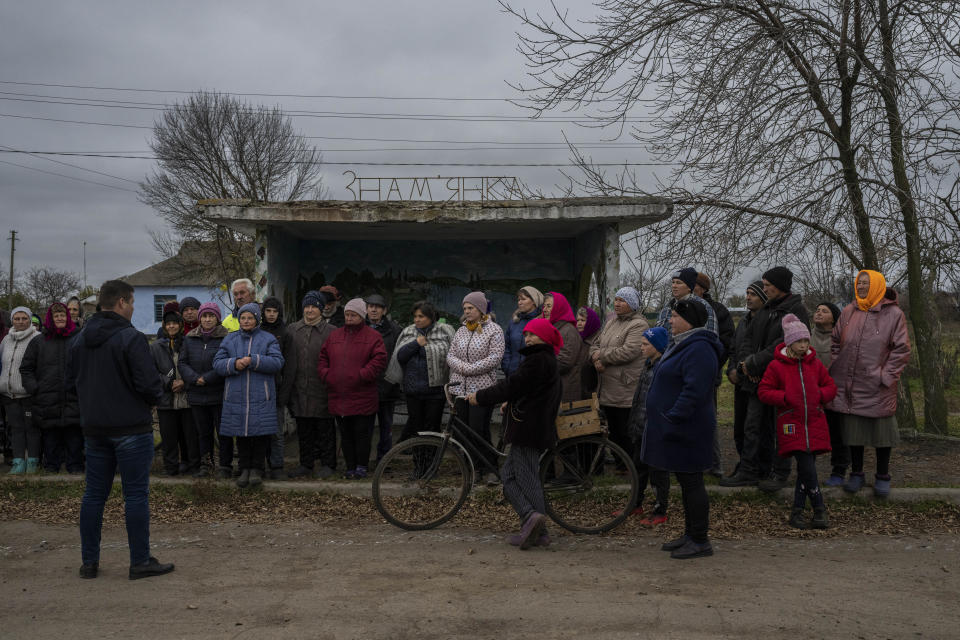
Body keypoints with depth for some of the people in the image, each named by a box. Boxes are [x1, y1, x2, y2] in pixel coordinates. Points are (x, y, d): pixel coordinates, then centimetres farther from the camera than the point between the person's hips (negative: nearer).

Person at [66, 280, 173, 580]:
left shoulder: (79, 339, 7)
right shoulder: (131, 337, -16)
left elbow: (71, 381, 14)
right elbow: (149, 383, -19)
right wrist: (154, 398, 2)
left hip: (93, 428, 7)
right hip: (131, 427, -7)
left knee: (94, 494, 13)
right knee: (136, 494, 0)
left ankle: (89, 561, 20)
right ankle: (140, 562, 6)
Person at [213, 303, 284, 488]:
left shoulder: (268, 339, 4)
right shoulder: (229, 340, 12)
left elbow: (277, 362, -9)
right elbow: (218, 363, 4)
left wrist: (253, 361, -18)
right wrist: (234, 364, -16)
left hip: (261, 397, -2)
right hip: (236, 396, 2)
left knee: (261, 433, -1)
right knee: (241, 435, 6)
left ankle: (257, 468, 14)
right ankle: (244, 468, 19)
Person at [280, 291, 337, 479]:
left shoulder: (330, 331, -3)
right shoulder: (292, 330, 8)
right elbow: (287, 361, 10)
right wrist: (286, 391, 6)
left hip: (322, 390, -4)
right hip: (299, 391, 4)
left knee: (325, 429, 4)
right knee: (303, 430, 12)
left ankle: (328, 464, 16)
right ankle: (306, 465, 23)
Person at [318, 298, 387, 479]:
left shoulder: (372, 336, -2)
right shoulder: (334, 336, 13)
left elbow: (379, 360, -10)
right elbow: (323, 358, 18)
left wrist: (360, 376, -16)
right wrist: (326, 375, 1)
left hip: (362, 398, -4)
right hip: (338, 397, 5)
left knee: (362, 434, 0)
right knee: (345, 435, 10)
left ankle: (361, 467, 11)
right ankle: (350, 467, 19)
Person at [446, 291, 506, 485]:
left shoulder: (494, 330, -2)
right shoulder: (461, 331, 16)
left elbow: (495, 357, -12)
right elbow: (450, 356, 11)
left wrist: (470, 369, -13)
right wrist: (462, 367, -10)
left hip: (482, 389, -6)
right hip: (460, 388, 6)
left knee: (479, 430, -9)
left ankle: (488, 469, 1)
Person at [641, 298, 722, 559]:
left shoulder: (698, 349, -19)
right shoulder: (682, 345, 16)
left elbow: (694, 391, -27)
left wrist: (673, 419, -25)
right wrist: (669, 420, 22)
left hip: (686, 430, -11)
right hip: (677, 429, 11)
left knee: (691, 482, -3)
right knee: (686, 482, 16)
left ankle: (700, 541, 6)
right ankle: (690, 535, 26)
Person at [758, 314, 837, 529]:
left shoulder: (815, 364, 11)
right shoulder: (776, 366, -2)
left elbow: (831, 386, 21)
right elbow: (763, 391, 1)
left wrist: (820, 395, -1)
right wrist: (785, 398, -13)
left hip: (815, 424, 4)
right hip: (791, 425, -4)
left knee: (805, 469, 4)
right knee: (808, 469, -11)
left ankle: (798, 510, 15)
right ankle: (819, 509, 3)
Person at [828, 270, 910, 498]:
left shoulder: (893, 314, -4)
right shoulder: (848, 312, 7)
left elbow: (902, 349, -5)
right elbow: (836, 342, 16)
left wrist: (887, 376, -10)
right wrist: (838, 368, 7)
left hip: (877, 386, -3)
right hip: (849, 385, 4)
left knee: (881, 430, 6)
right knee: (853, 430, 10)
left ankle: (882, 477, 21)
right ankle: (856, 474, 24)